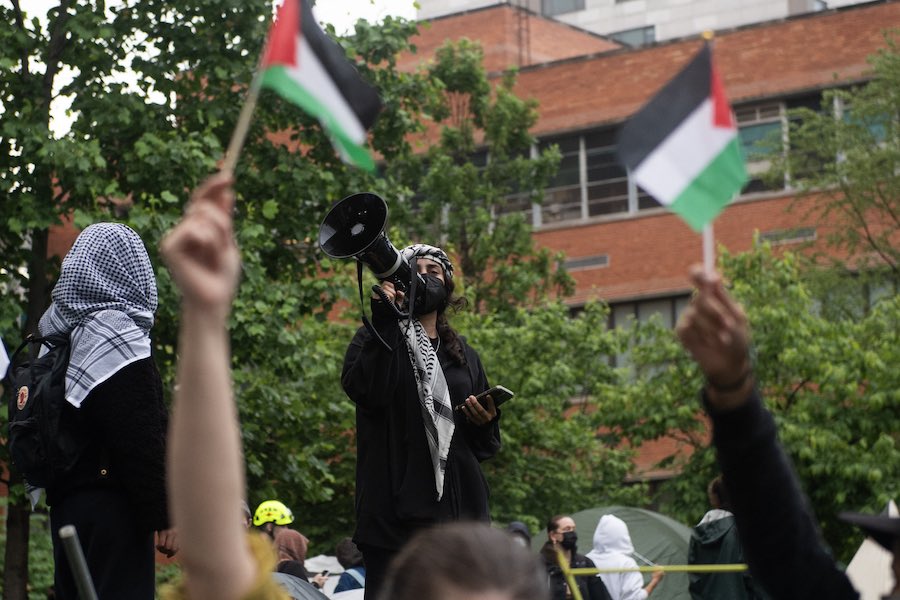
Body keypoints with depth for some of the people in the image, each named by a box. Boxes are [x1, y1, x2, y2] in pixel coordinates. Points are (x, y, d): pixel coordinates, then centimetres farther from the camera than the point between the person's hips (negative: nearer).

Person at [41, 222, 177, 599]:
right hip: (112, 506, -9)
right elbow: (142, 438, -16)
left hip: (65, 504, 9)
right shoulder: (117, 332, -11)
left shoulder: (61, 333, 15)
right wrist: (164, 515, -15)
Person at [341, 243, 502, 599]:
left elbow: (486, 447, 23)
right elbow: (366, 392, -13)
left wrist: (485, 422, 0)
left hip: (459, 506, 4)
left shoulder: (465, 356, 22)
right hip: (395, 507, -4)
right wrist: (384, 320, -10)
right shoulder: (375, 340, 11)